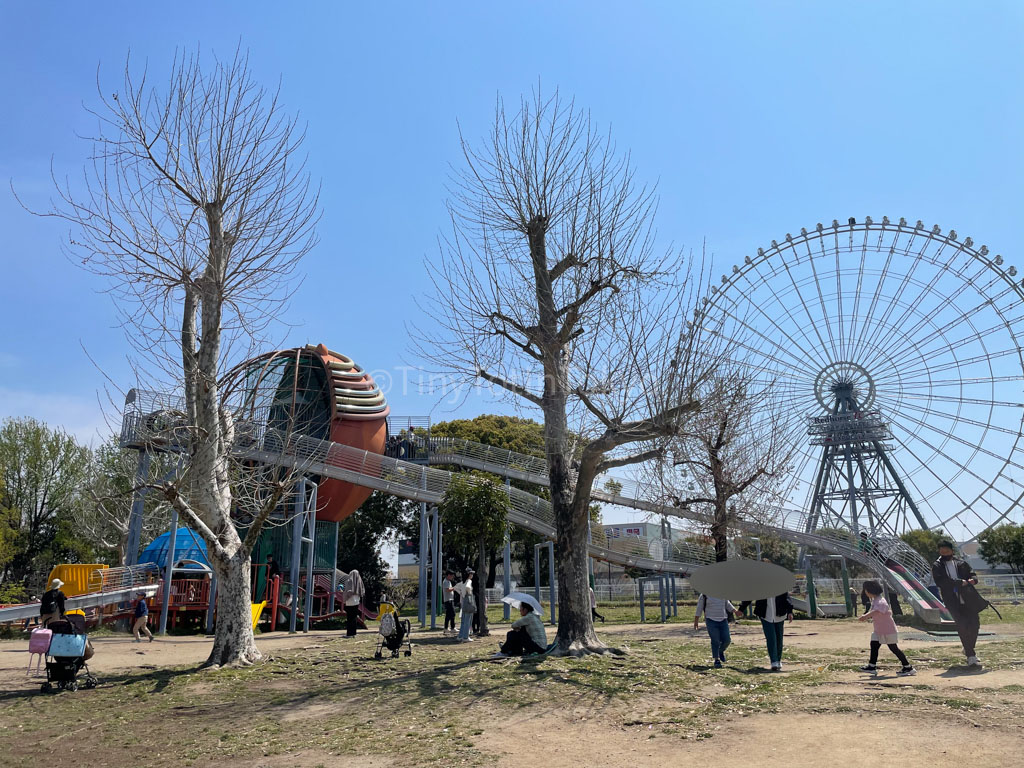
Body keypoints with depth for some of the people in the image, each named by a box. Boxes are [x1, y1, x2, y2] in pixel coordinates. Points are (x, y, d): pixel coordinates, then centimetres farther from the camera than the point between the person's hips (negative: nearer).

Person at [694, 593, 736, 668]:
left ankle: (721, 651, 28)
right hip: (711, 621, -4)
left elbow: (728, 605, 18)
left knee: (727, 640, -2)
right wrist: (696, 621, 1)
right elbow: (699, 608, 2)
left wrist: (735, 611, 1)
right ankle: (716, 660, 4)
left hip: (723, 620, 4)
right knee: (715, 641, -8)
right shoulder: (704, 596, -2)